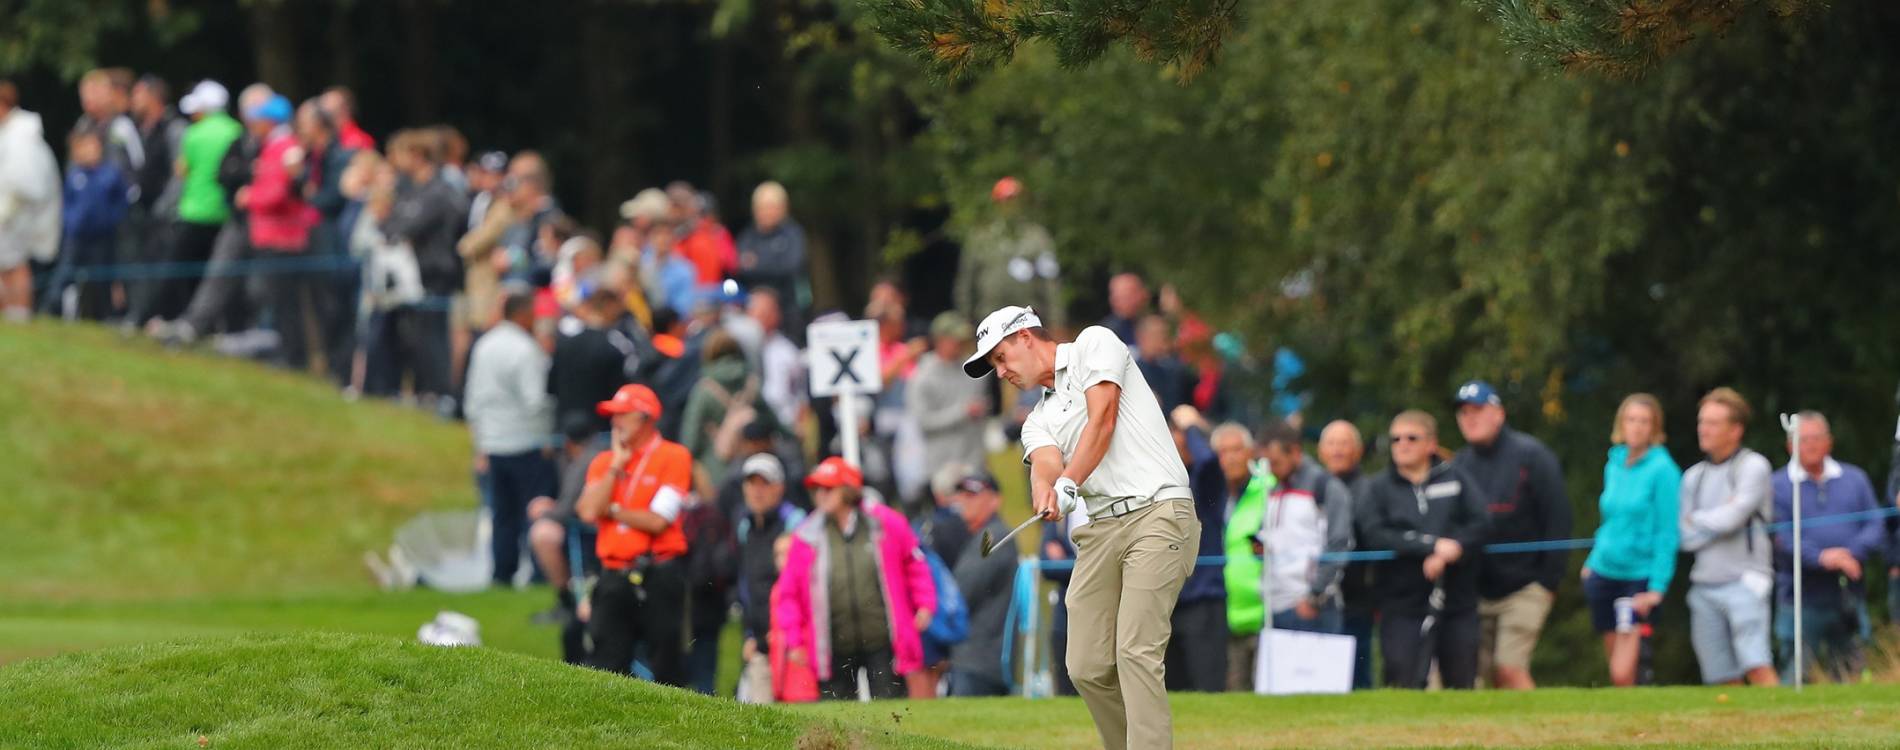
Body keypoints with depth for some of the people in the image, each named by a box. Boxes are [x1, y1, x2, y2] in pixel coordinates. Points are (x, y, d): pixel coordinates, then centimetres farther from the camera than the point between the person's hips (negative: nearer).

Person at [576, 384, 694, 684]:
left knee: (666, 668, -3)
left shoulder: (673, 456, -2)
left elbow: (658, 521, -11)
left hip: (658, 578, -5)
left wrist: (611, 510, -2)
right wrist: (616, 466, -1)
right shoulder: (603, 462, 14)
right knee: (607, 664, -1)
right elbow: (589, 512, -3)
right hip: (614, 578, 5)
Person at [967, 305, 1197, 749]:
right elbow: (1046, 464, 0)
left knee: (1136, 652, -18)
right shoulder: (1039, 421, 23)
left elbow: (1103, 420, -7)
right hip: (1101, 527, 7)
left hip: (1158, 511, -7)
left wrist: (1068, 483, -18)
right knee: (1088, 666, -1)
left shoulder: (1095, 344, 7)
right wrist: (1046, 491, -24)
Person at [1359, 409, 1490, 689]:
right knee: (1404, 682, -10)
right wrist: (1432, 546, -15)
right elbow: (1374, 535, -7)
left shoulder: (1455, 477, 11)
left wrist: (1451, 549, -16)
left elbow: (1481, 522, 1)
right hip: (1404, 606, -1)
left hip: (1458, 602, 1)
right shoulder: (1379, 488, 8)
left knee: (1463, 684, 4)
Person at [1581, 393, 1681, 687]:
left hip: (1640, 575, -6)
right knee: (1616, 675, 9)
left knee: (1623, 674, -17)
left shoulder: (1662, 469, -10)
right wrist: (1593, 562, 13)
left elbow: (1667, 532, -12)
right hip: (1604, 572, 6)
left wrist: (1657, 587, -16)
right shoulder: (1614, 465, 10)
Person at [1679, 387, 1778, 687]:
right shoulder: (1694, 477, 16)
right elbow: (1687, 538, 10)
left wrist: (1697, 519, 6)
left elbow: (1733, 517, -12)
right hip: (1704, 588, 5)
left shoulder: (1753, 467, -1)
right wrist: (1719, 520, -3)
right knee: (1724, 681, 2)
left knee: (1757, 667, -19)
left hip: (1744, 582, -5)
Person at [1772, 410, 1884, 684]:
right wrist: (1821, 558, -23)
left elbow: (1876, 526, 4)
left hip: (1848, 599, 3)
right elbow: (1780, 538, -10)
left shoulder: (1855, 479, 12)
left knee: (1850, 677, 3)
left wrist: (1851, 554, -15)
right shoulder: (1778, 486, 1)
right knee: (1796, 674, -7)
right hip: (1801, 601, -3)